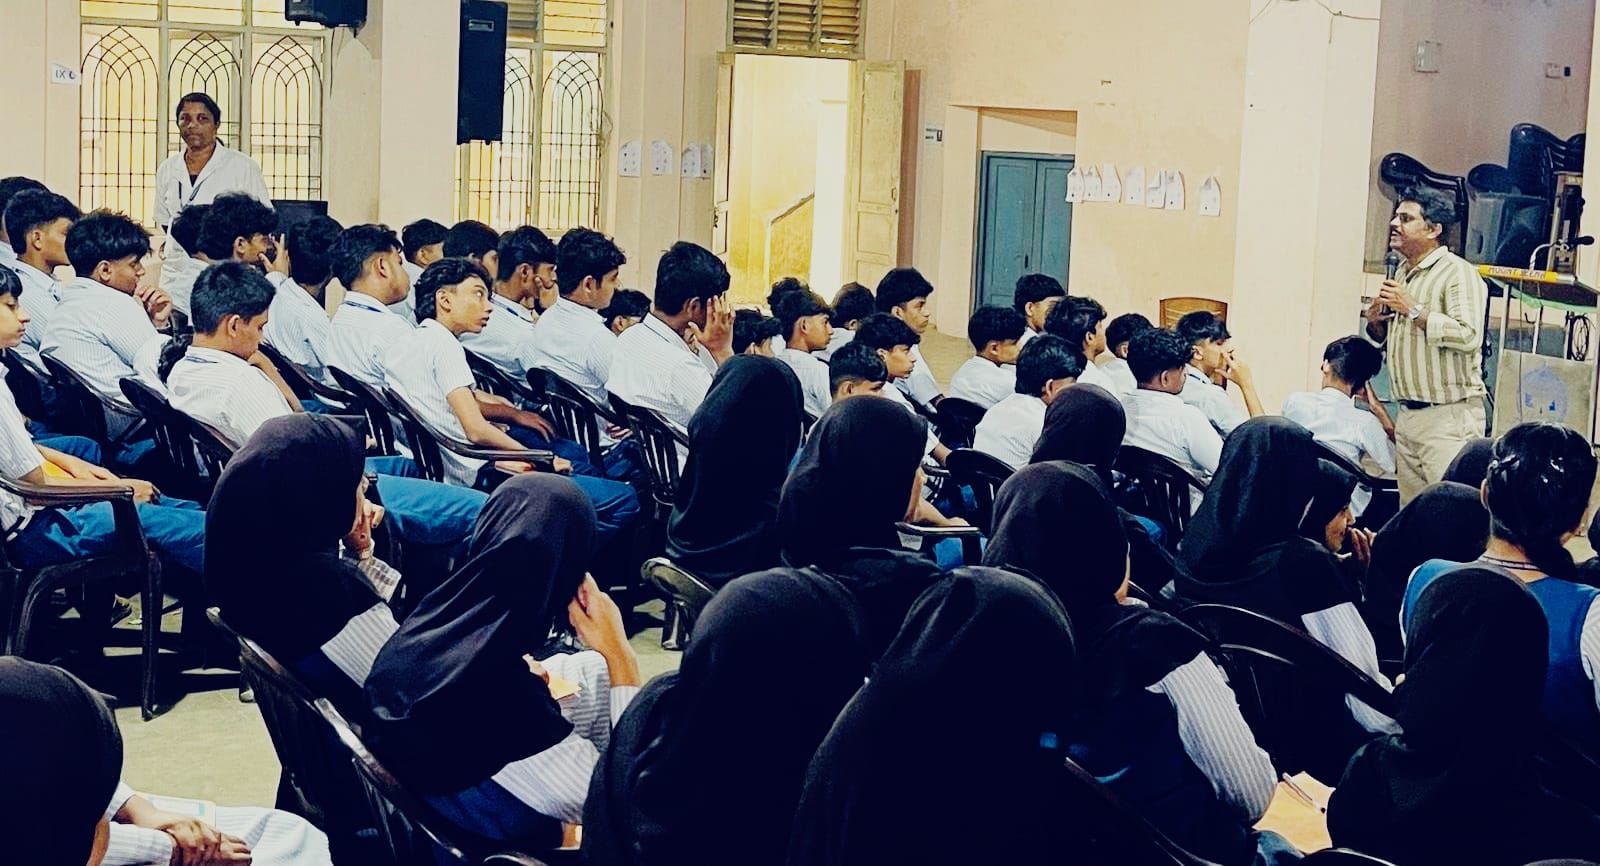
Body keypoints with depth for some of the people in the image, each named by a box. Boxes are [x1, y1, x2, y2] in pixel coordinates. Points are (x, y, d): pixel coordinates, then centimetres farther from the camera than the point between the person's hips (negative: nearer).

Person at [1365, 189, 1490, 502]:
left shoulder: (1458, 272, -10)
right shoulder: (1403, 274, 18)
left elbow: (1469, 336, -24)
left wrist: (1414, 309, -18)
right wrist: (1375, 322, 7)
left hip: (1449, 417, -9)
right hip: (1408, 415, 9)